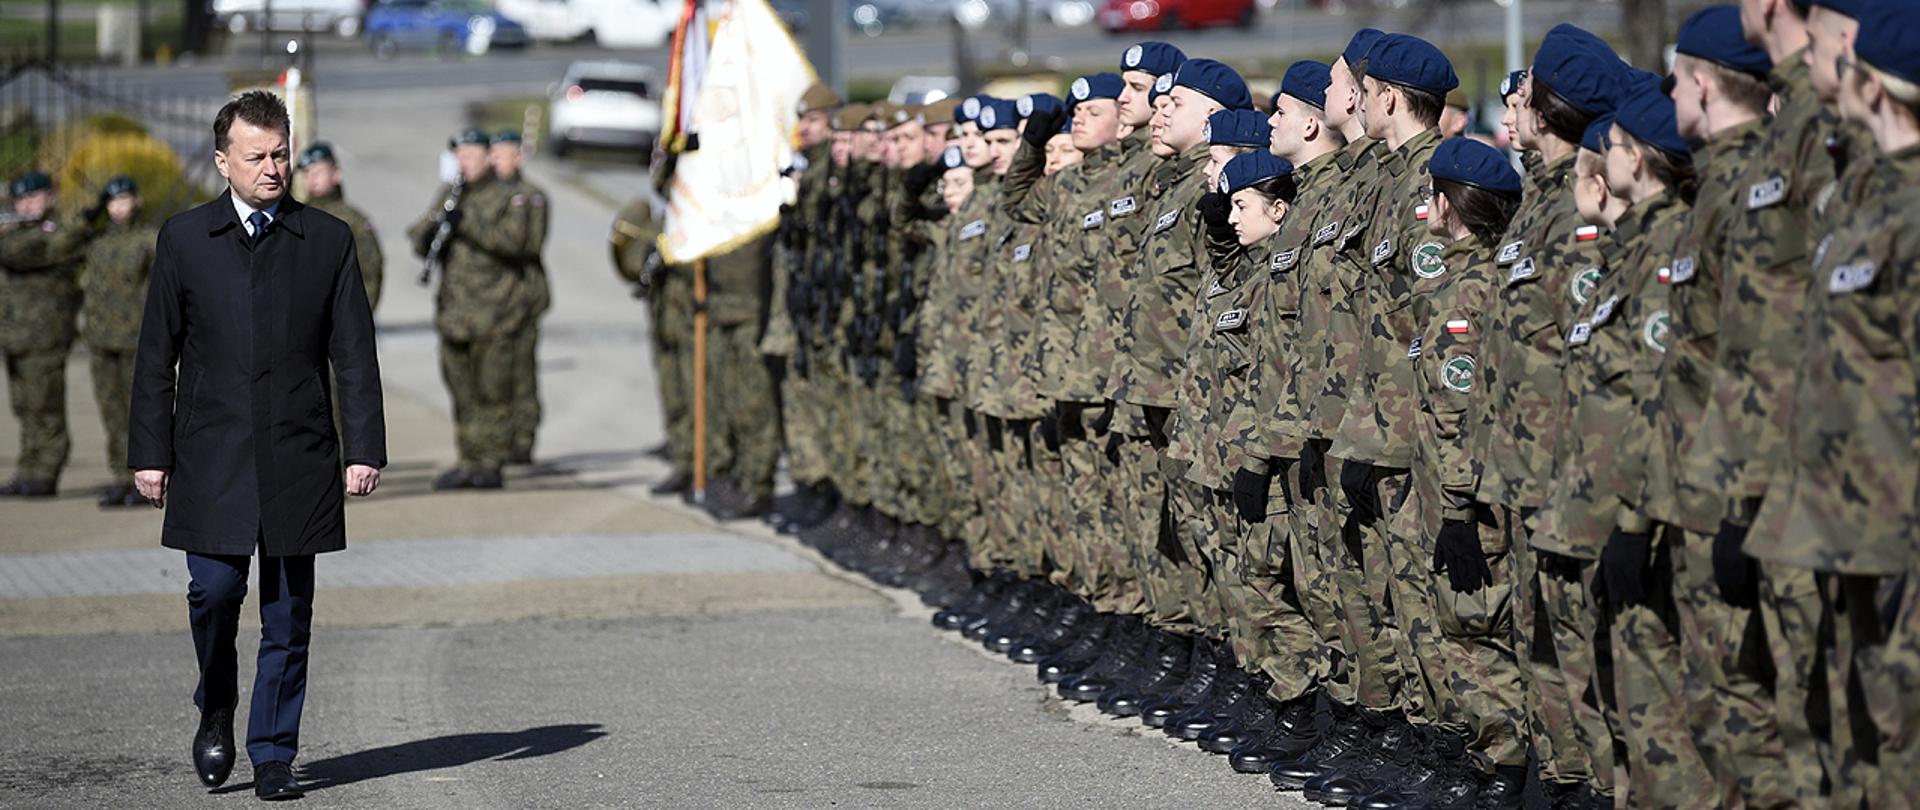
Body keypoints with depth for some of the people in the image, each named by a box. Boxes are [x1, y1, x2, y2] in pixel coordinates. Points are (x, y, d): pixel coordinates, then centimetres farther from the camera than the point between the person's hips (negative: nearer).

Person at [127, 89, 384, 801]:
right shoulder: (184, 240, 6)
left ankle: (274, 755, 10)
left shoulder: (328, 241, 7)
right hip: (211, 458, -1)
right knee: (215, 588, -10)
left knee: (288, 614, 2)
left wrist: (364, 448, -2)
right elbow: (157, 356, 7)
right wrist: (150, 452, 3)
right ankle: (215, 709, 18)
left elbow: (354, 356, 5)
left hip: (298, 458, 1)